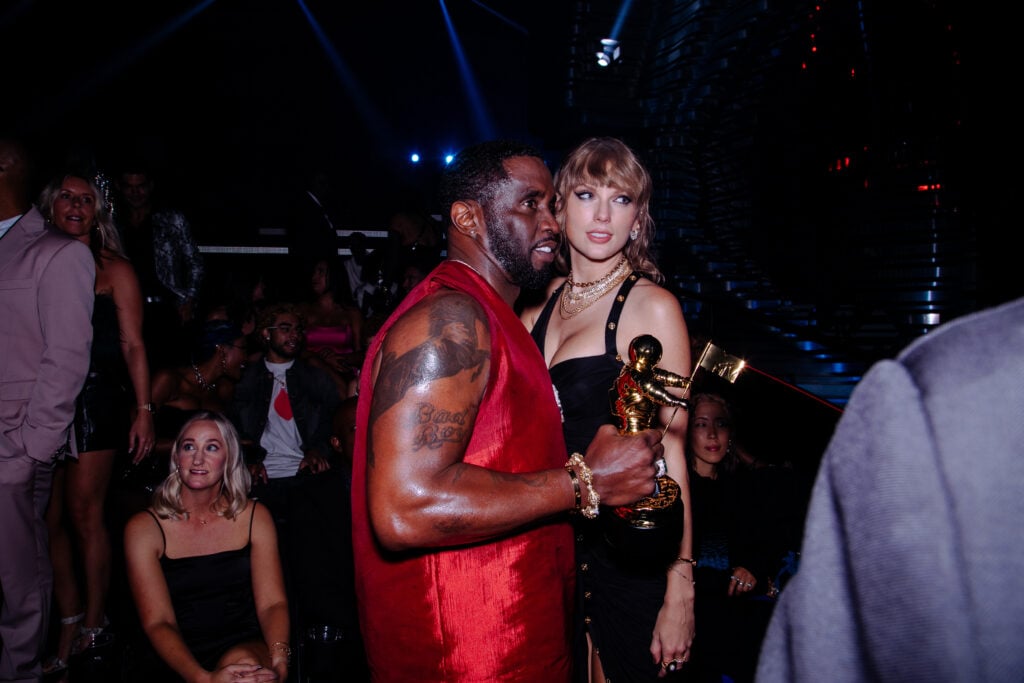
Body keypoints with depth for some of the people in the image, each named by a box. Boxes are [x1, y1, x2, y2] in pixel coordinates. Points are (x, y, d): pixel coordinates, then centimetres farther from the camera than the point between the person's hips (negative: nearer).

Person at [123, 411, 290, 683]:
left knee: (243, 661, -32)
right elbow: (157, 622, -8)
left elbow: (272, 602, 0)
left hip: (247, 648, 2)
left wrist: (279, 658, -22)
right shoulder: (144, 528, 0)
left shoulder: (254, 516, 6)